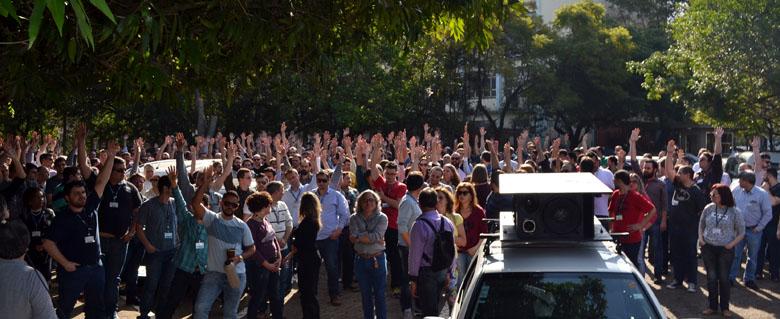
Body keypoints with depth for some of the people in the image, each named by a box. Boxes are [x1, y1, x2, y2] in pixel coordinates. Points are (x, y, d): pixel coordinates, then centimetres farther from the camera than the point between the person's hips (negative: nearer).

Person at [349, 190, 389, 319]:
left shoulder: (382, 218, -3)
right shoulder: (354, 218, 3)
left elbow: (376, 236, -17)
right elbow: (354, 237, -12)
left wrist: (359, 238, -14)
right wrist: (371, 238, -20)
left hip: (377, 260, -2)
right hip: (361, 260, 3)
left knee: (379, 294, 2)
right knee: (365, 294, 13)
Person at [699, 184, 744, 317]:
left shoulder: (734, 212, -6)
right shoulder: (708, 208, 1)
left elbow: (741, 232, 1)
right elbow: (701, 225, 15)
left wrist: (731, 244, -10)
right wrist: (701, 238, 1)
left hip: (725, 250, -2)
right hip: (708, 248, 2)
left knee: (724, 278, 3)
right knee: (711, 278, 7)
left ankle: (724, 307, 16)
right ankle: (712, 306, 18)